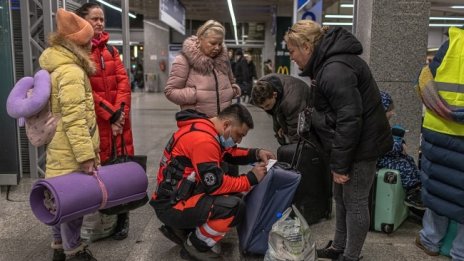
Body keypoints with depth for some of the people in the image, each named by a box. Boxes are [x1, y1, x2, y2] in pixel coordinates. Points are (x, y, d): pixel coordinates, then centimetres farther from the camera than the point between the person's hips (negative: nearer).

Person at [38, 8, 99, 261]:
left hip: (59, 149, 10)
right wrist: (86, 155, -23)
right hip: (70, 152, -10)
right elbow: (74, 119, -25)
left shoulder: (56, 66, 13)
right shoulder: (71, 71, -19)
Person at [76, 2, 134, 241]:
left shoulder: (111, 50, 15)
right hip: (94, 121, -5)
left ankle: (122, 217, 20)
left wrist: (120, 110, -8)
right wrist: (110, 113, -14)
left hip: (119, 118, 5)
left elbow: (123, 81, 6)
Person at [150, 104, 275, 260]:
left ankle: (181, 229, 13)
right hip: (171, 205, -10)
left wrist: (256, 154, 4)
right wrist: (251, 179, -12)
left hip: (181, 194, 10)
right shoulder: (203, 139, -24)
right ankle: (196, 245, 1)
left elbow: (230, 153, 19)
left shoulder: (207, 129, 6)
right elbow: (215, 185, -21)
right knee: (235, 207, -22)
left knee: (233, 195, 11)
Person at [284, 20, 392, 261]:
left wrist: (339, 164, -20)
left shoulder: (335, 70, -25)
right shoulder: (328, 63, 9)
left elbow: (349, 121, -27)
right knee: (341, 198, 19)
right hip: (350, 143, 10)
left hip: (361, 146, -10)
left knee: (355, 202, 4)